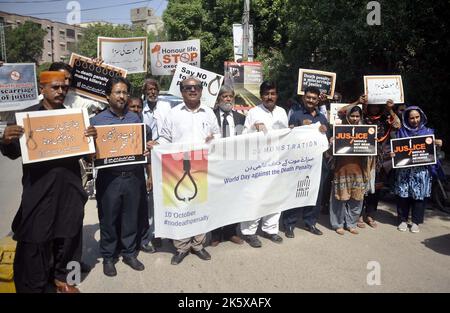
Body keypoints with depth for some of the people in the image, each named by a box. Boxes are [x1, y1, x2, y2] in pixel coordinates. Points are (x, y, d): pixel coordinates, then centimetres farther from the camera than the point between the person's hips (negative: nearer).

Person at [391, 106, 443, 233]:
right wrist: (392, 153, -13)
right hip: (404, 169, 0)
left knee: (419, 195, 3)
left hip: (421, 170, 0)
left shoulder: (428, 132, 7)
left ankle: (415, 221, 17)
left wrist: (438, 144, -10)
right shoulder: (401, 131, 6)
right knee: (403, 195, 3)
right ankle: (403, 220, 17)